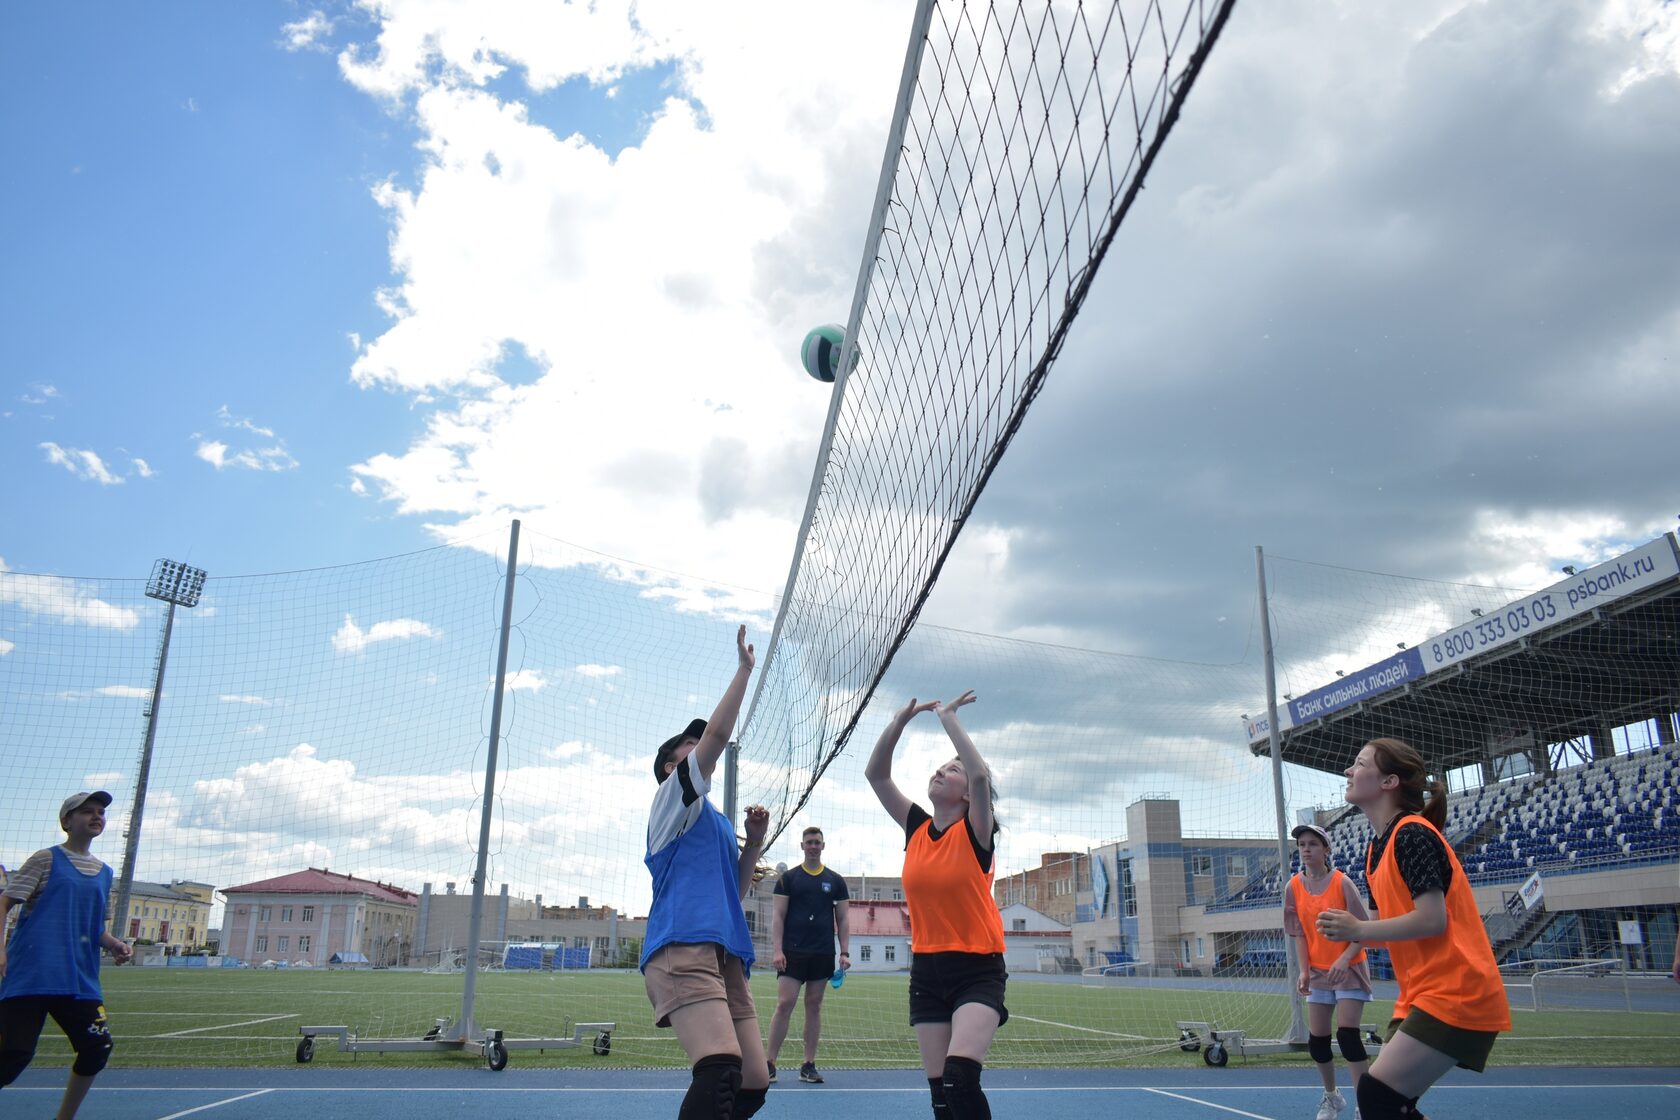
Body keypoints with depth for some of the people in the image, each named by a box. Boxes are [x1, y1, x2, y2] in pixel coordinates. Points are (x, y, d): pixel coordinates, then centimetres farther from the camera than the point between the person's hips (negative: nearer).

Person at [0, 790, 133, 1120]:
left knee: (98, 1047, -3)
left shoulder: (104, 872, 17)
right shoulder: (47, 858, 2)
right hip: (29, 976, -5)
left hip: (79, 979, 5)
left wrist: (114, 944, 5)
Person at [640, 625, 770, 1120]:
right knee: (721, 1069, -27)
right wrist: (744, 669, 1)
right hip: (682, 949, -9)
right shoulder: (671, 800, 6)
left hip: (725, 954, 9)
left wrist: (754, 841, 16)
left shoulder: (717, 822, 29)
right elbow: (716, 733, -5)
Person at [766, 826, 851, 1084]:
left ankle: (809, 1066, 12)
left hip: (823, 954, 2)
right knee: (784, 1004, -8)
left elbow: (842, 919, 11)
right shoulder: (788, 878, 4)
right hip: (792, 952, -2)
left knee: (814, 1006, 5)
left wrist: (845, 952, 2)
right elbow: (778, 916, 0)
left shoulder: (835, 881, 10)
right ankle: (770, 1063, 0)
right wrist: (777, 950, -10)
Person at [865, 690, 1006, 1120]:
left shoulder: (974, 831, -8)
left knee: (960, 1077, -23)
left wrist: (948, 718, -20)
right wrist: (900, 721, -10)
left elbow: (981, 774, -27)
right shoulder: (917, 828, 5)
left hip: (977, 970, -5)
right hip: (927, 970, 5)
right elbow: (875, 774, 1)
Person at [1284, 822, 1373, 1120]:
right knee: (1316, 1040, 6)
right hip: (1319, 972, 4)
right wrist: (1304, 971, -7)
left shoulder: (1342, 882, -14)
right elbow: (1299, 933, 2)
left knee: (1347, 1034, -14)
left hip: (1349, 969, -4)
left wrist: (1345, 959, -27)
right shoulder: (1294, 887, -3)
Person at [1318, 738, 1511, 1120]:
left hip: (1455, 995, -9)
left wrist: (1358, 930, -13)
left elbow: (1432, 920, -21)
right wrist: (1348, 930, -2)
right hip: (1423, 995, 9)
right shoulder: (1378, 848, 14)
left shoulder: (1412, 833, -15)